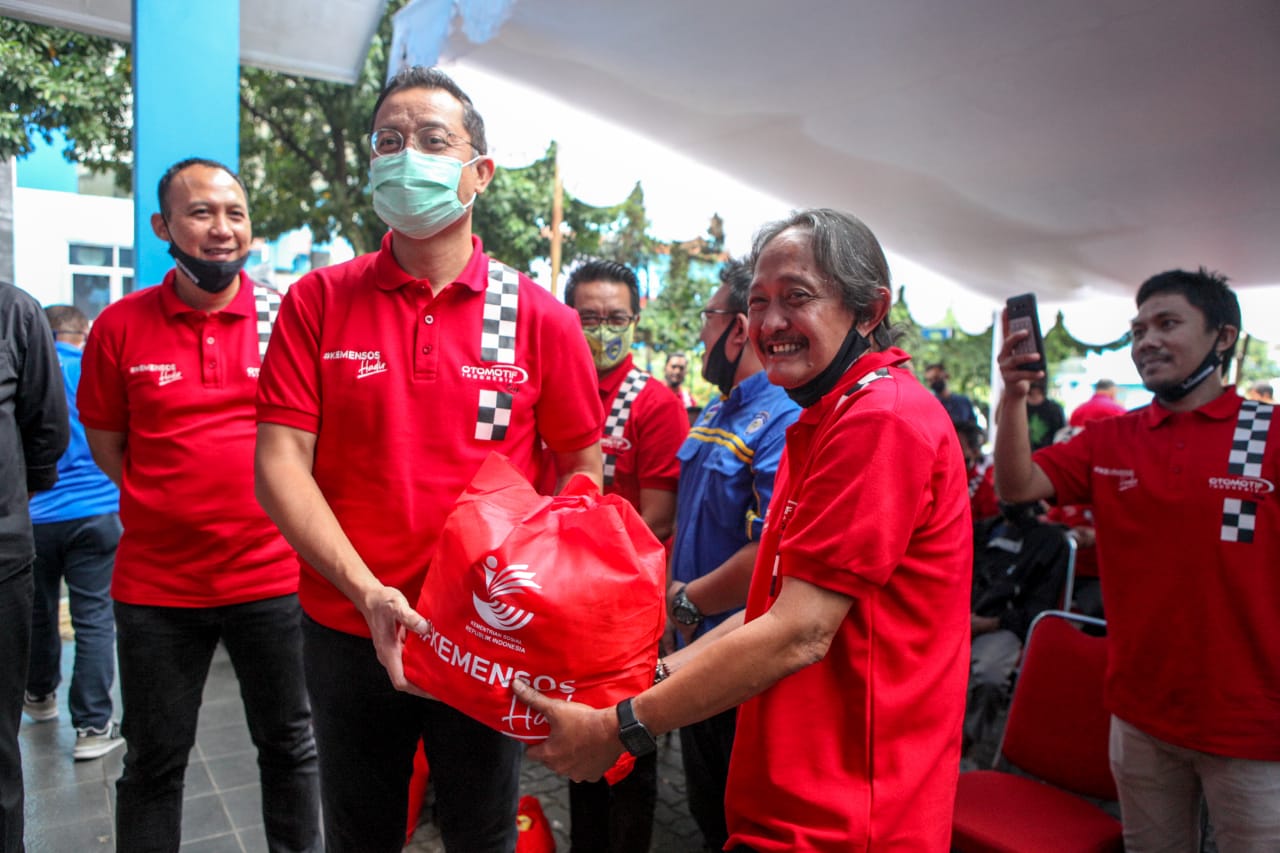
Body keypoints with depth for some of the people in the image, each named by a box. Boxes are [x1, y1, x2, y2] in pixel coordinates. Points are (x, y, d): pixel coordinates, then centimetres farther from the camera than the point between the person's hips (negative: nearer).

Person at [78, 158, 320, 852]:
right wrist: (171, 506, 1)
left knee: (289, 746, 15)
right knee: (153, 763, 16)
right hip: (155, 583, 1)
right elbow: (106, 444, 8)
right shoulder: (120, 325, -1)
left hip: (272, 577, 0)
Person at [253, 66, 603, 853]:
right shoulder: (318, 301, -2)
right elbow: (281, 462, -7)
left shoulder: (542, 318, -3)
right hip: (349, 630, 1)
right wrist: (367, 590, -17)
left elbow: (583, 468, 2)